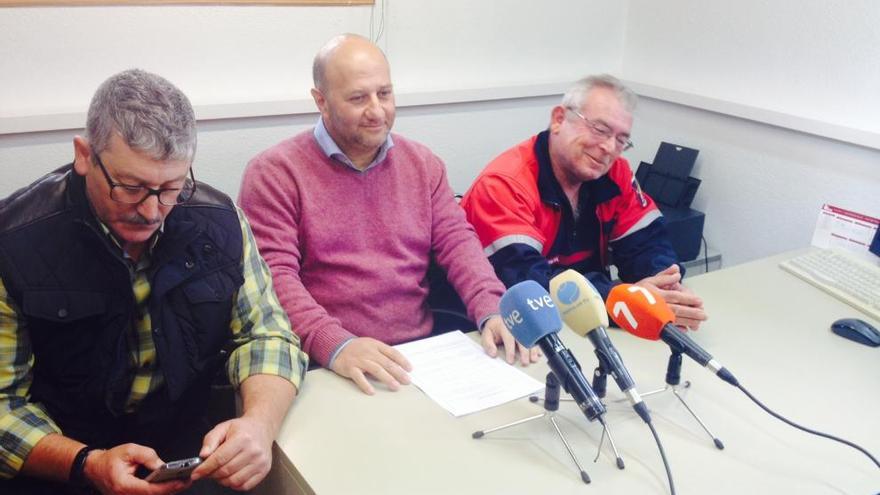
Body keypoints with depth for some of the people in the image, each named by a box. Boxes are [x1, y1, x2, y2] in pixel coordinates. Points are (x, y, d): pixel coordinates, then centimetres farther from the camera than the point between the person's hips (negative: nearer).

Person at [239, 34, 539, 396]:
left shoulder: (423, 164, 12)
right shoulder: (274, 173, -3)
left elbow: (456, 240, 6)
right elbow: (273, 273, -11)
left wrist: (492, 311, -12)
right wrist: (333, 344, -26)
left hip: (422, 351, 4)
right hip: (326, 364, -4)